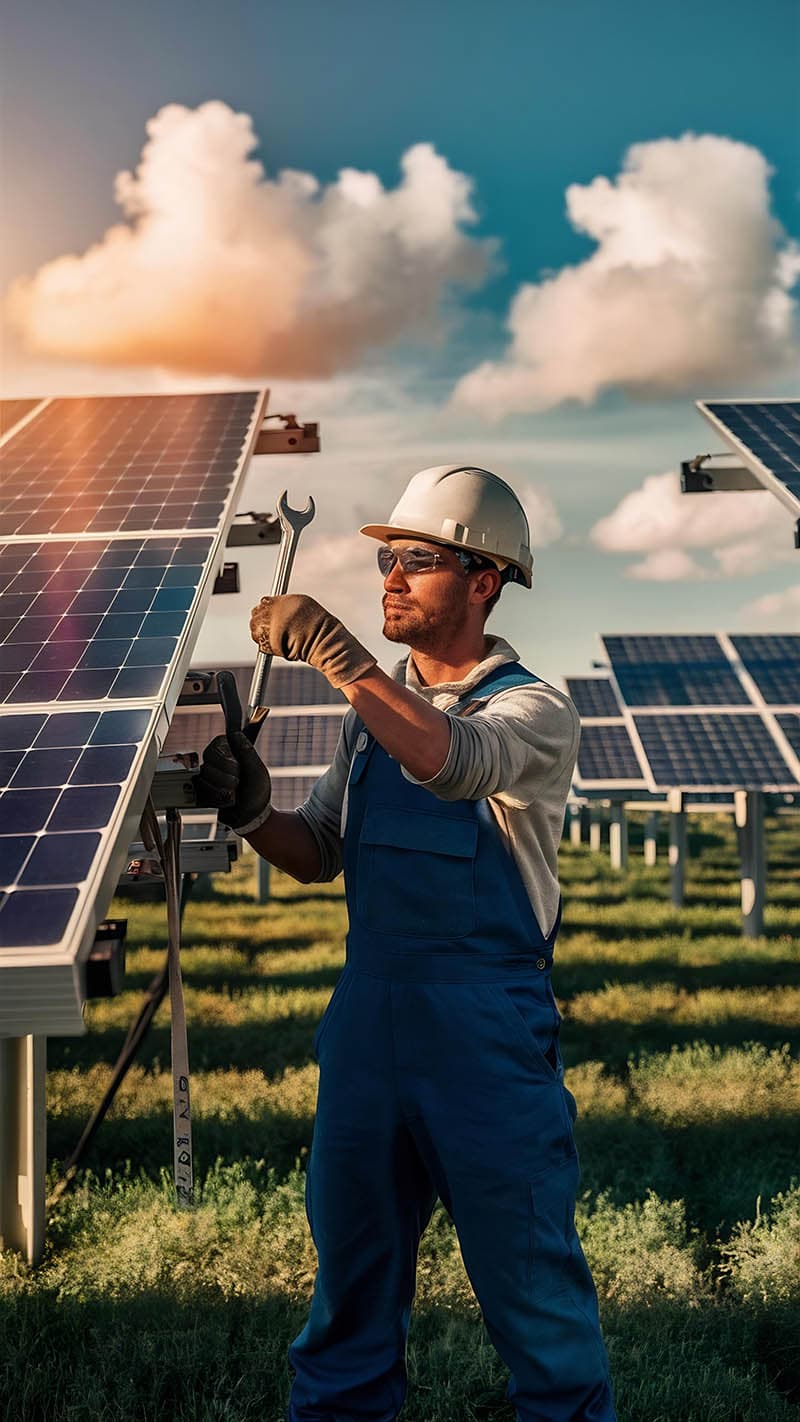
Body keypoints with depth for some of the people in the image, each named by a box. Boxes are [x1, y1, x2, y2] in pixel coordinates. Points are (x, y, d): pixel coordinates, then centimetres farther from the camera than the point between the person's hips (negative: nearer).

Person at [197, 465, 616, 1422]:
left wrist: (326, 647, -29)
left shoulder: (533, 710, -9)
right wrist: (253, 814, -8)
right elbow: (319, 854, 13)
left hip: (486, 1019, -6)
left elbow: (452, 760, -32)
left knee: (523, 1253, 4)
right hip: (367, 1004, 6)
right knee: (351, 1241, 17)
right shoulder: (373, 703, 11)